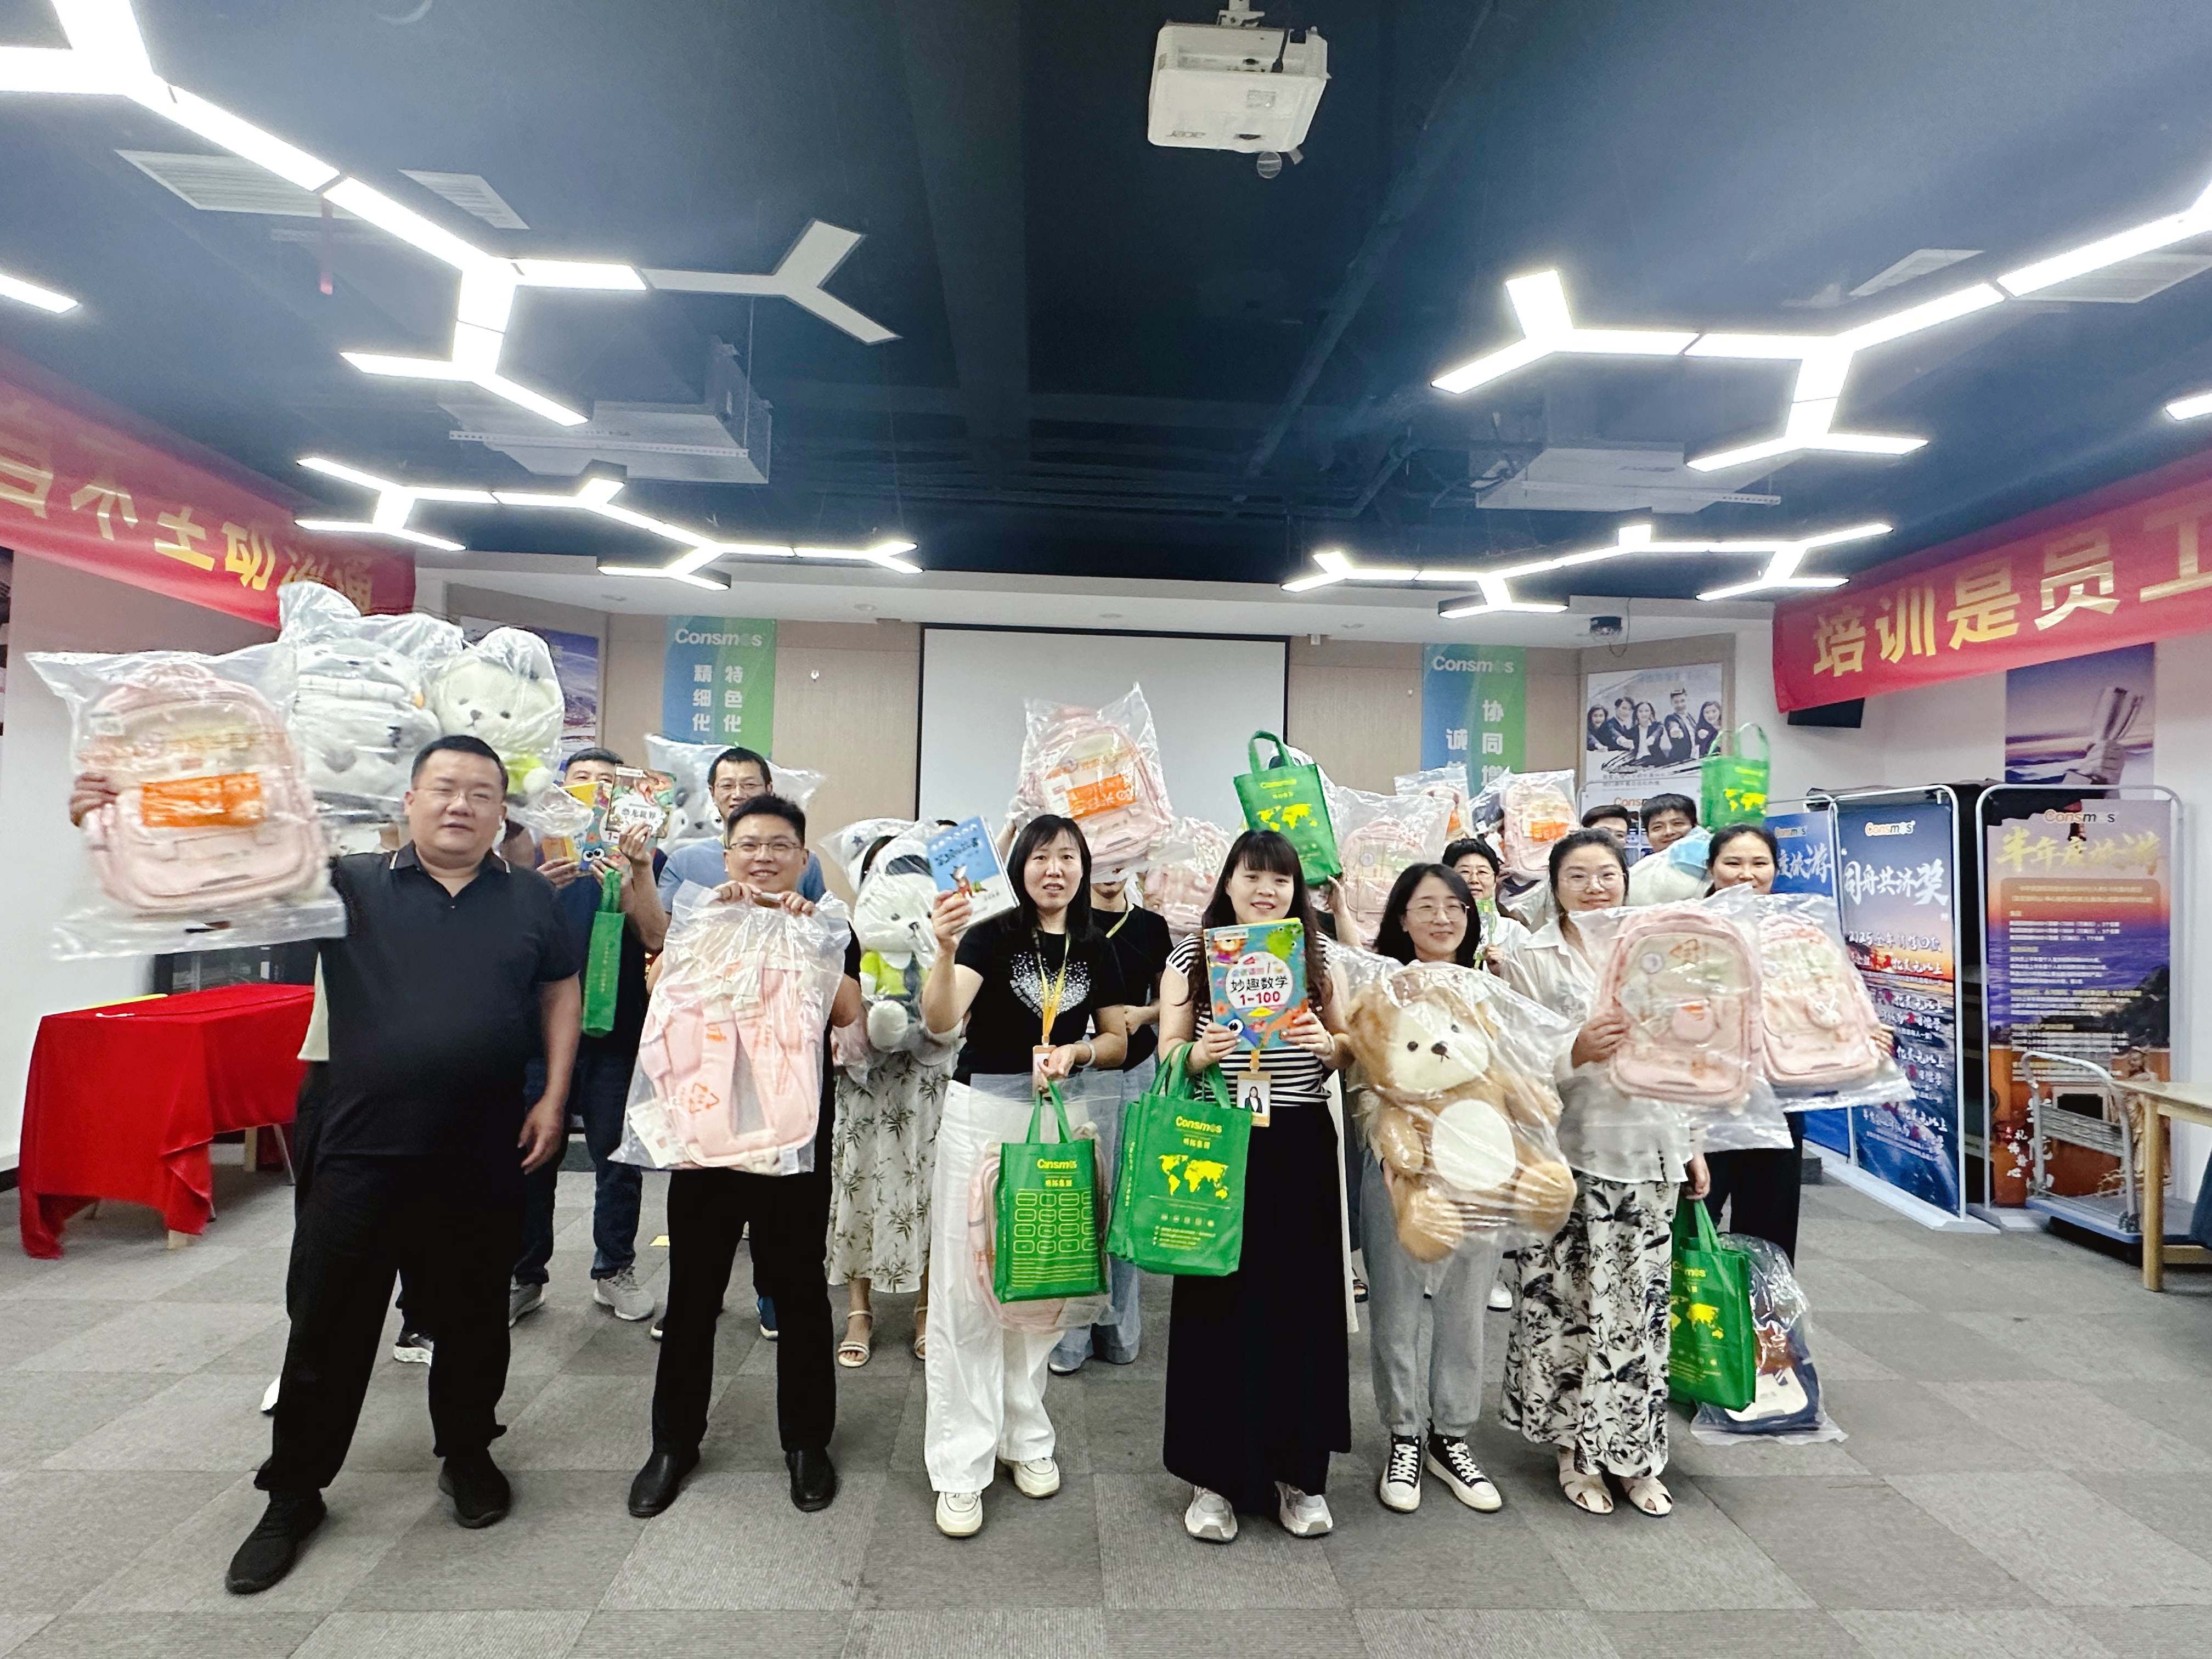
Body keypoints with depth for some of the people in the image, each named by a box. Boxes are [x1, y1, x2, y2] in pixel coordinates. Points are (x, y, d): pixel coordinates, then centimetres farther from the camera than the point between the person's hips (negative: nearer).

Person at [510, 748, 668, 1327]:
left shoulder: (642, 856, 4)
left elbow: (655, 938, -8)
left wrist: (636, 872, -22)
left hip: (617, 1028, 0)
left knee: (619, 1154, 8)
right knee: (532, 1153, 6)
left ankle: (615, 1269, 24)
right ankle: (524, 1275, 23)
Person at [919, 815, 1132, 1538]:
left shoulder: (1097, 950, 4)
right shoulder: (992, 936, -8)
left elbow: (1119, 1043, 10)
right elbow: (939, 1022, -21)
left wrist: (1078, 1052, -11)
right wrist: (945, 950, -38)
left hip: (1059, 1118, 4)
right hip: (981, 1114, -3)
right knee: (966, 1291, 0)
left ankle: (1026, 1437, 32)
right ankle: (961, 1466, 13)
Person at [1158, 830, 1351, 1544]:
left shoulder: (1319, 956, 7)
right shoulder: (1191, 955, 2)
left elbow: (1352, 1051, 10)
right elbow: (1167, 1054, 2)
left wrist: (1324, 1044, -12)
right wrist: (1200, 1053, -19)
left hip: (1302, 1146, 2)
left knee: (1303, 1302, 6)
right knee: (1216, 1303, 3)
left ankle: (1299, 1472, 26)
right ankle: (1213, 1476, 21)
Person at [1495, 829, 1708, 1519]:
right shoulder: (1531, 960, -2)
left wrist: (1689, 1147, 15)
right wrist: (1575, 1053, -24)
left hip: (1647, 1153, 4)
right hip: (1570, 1155, -4)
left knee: (1641, 1307, 9)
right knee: (1570, 1304, 2)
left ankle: (1634, 1453, 25)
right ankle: (1576, 1450, 21)